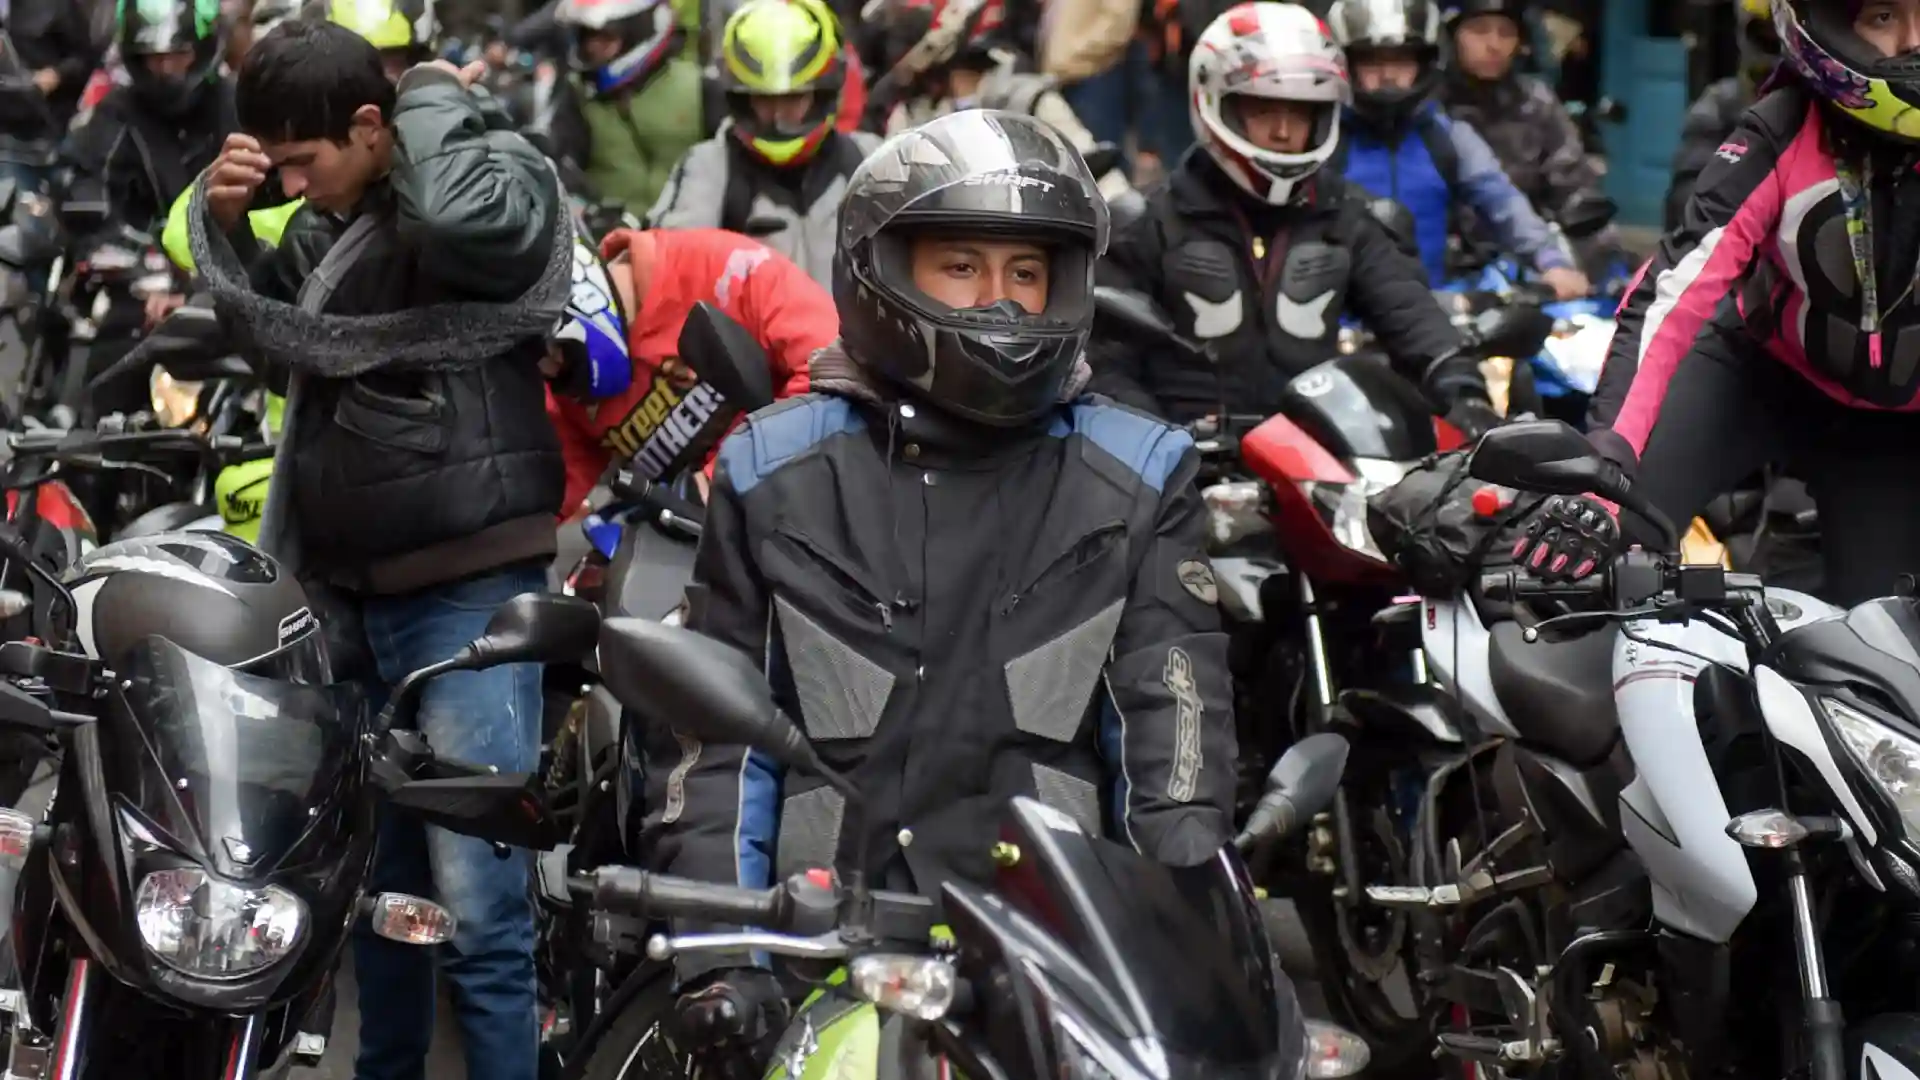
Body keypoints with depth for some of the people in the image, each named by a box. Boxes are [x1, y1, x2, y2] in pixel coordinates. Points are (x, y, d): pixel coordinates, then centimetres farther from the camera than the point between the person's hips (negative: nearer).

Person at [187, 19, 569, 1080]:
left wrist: (435, 99, -11)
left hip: (468, 594, -8)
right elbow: (268, 332, 26)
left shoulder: (498, 175, -7)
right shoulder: (330, 223, 15)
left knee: (475, 899, -11)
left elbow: (460, 217, -30)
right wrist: (223, 220, 8)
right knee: (373, 874, 17)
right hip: (349, 593, 8)